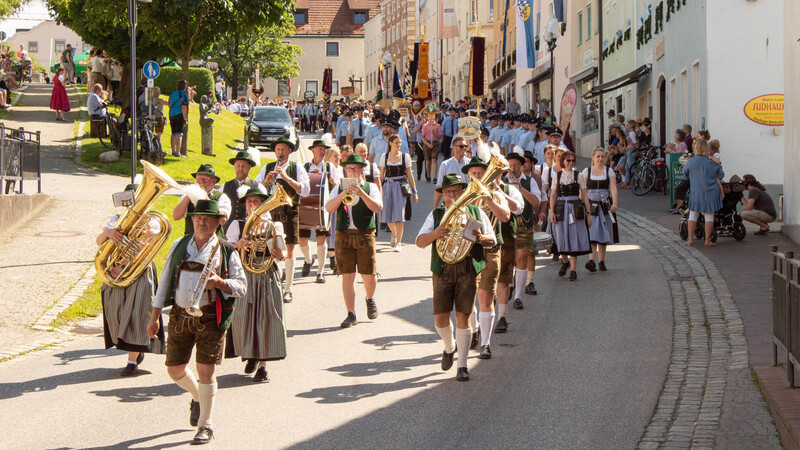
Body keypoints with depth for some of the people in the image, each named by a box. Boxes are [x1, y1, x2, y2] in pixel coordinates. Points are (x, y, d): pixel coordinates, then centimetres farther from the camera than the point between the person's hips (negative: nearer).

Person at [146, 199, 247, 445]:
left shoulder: (226, 252, 1)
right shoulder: (179, 246, 10)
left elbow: (241, 286, -1)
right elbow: (165, 281, 12)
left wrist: (219, 282, -22)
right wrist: (154, 317, 10)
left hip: (210, 318, -4)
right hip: (180, 315, 4)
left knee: (205, 370, -6)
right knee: (174, 369, 7)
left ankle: (205, 425, 8)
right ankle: (197, 397, 39)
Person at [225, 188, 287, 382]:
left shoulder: (273, 226, 7)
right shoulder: (237, 225, 8)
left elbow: (279, 253, 0)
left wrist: (279, 254, -24)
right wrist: (238, 245, -25)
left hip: (267, 276, 0)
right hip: (244, 276, 0)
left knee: (265, 318, -5)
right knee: (244, 317, -3)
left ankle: (262, 364, 1)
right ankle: (249, 356, 20)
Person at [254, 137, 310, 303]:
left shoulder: (297, 168, 6)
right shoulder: (267, 168, 14)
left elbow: (305, 191, -8)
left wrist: (286, 177, -15)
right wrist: (265, 181, -9)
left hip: (289, 211, -2)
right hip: (269, 211, 2)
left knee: (289, 248, -5)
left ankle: (288, 289, 1)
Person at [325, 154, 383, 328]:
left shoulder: (370, 187, 6)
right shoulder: (338, 189, 12)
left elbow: (377, 208, -10)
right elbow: (329, 208, -2)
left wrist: (361, 193, -21)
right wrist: (343, 194, -16)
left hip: (365, 235, -1)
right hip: (343, 235, 2)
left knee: (368, 275, -1)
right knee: (347, 276, -2)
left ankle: (370, 300, 31)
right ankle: (351, 314, 4)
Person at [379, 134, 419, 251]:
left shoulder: (405, 156, 5)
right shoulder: (384, 156, 8)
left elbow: (410, 175, 7)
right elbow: (382, 175, 12)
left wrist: (414, 191, 6)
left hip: (400, 187, -2)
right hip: (388, 186, 2)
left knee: (399, 215, -12)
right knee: (387, 214, 4)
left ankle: (398, 243, -9)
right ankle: (394, 233, 36)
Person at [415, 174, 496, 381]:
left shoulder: (476, 212, 11)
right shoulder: (436, 215, 12)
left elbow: (493, 241, 10)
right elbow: (420, 242, 2)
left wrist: (481, 238, -13)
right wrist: (435, 233, -19)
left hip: (468, 269, -1)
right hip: (443, 269, 1)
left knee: (463, 316, -5)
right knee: (440, 317, -1)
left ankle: (462, 366, 1)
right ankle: (450, 348, 31)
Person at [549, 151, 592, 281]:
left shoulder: (579, 176, 4)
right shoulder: (557, 176, 7)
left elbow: (585, 195, 4)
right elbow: (553, 196, 5)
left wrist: (588, 213, 0)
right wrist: (551, 212, -7)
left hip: (575, 210, -1)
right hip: (561, 210, 1)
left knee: (574, 239, -3)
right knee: (561, 239, 1)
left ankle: (573, 270, 1)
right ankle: (565, 261, 29)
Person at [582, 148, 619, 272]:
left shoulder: (609, 171, 6)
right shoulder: (587, 171, 4)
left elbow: (613, 188, -4)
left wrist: (614, 203, -17)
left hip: (605, 205, 2)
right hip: (591, 205, -2)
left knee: (603, 234, 5)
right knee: (592, 233, -14)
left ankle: (601, 262, 14)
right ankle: (592, 261, -24)